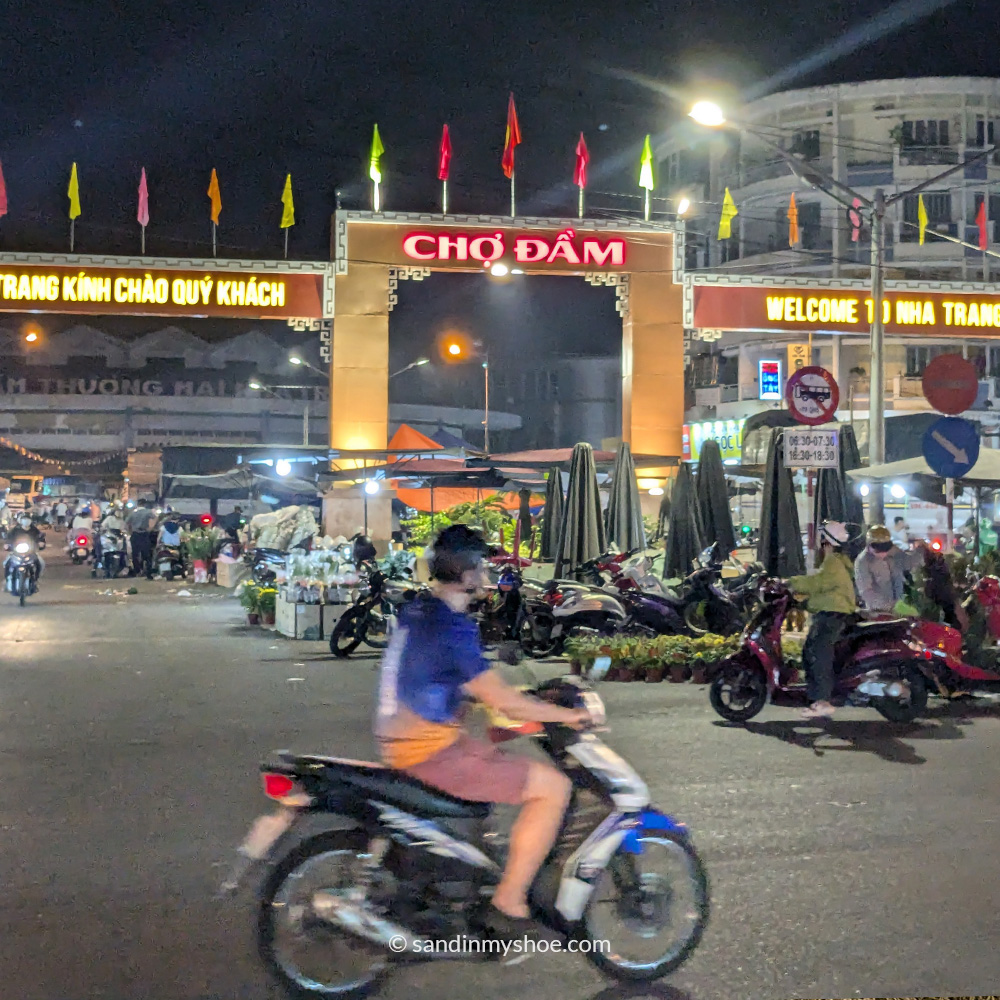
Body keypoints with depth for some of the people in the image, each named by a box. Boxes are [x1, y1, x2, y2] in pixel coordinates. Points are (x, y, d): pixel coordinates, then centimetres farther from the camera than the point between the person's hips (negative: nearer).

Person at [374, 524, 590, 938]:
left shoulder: (416, 610, 10)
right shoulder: (451, 627, -19)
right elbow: (502, 701, -19)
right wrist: (570, 715, -7)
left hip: (400, 743, 10)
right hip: (431, 752, -10)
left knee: (500, 761, 32)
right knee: (553, 787, -8)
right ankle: (507, 905, -4)